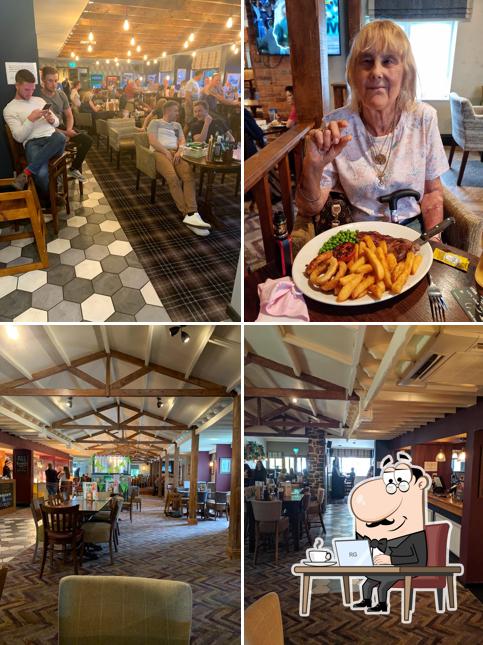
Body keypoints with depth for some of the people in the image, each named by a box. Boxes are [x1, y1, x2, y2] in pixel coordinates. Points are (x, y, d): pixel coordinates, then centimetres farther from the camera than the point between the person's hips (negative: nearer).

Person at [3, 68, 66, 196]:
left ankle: (25, 173, -30)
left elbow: (57, 123, 25)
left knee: (60, 137, -37)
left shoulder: (39, 100, 24)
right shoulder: (9, 109, 7)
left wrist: (51, 119, 1)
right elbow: (19, 137, -3)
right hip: (32, 143, -5)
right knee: (41, 174, -38)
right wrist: (31, 119, -12)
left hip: (52, 139, 5)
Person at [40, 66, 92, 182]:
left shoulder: (61, 94, 5)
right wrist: (64, 133, -22)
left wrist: (69, 129, -11)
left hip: (62, 127, 7)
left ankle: (74, 168, 6)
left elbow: (69, 115, 11)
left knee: (87, 140, -8)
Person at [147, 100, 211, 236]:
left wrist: (179, 151, -7)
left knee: (189, 174, -30)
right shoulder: (155, 122, 17)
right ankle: (187, 214, -40)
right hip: (159, 152, -4)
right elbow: (152, 140, 1)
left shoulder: (177, 125, 32)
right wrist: (166, 152, -12)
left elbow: (182, 140, 16)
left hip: (175, 152, 4)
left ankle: (191, 214, -46)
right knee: (173, 177, -36)